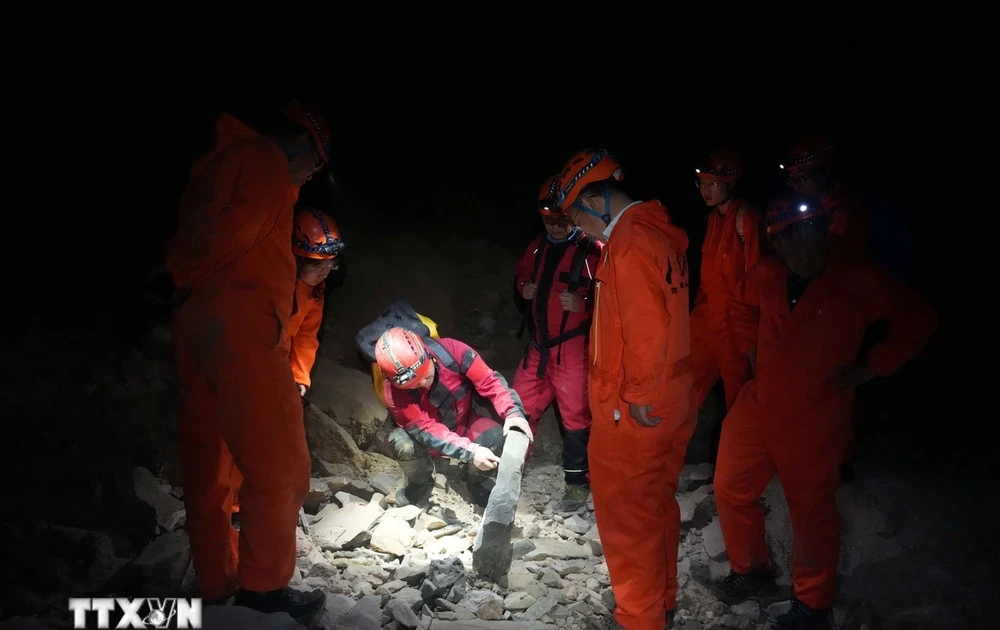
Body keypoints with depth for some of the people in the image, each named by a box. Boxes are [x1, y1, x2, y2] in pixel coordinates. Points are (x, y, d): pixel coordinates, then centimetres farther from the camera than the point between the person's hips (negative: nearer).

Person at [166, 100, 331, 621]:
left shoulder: (218, 163, 26)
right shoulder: (268, 161, -3)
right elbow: (236, 232, -14)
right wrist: (190, 275, 1)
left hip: (193, 323, 10)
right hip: (239, 326, -10)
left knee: (210, 467, 12)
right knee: (279, 465, -2)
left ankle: (217, 591, 22)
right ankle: (262, 588, 5)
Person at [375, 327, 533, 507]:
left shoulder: (449, 350, -28)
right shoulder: (396, 391, -30)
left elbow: (488, 380, -24)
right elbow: (426, 431, -33)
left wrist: (513, 411, -39)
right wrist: (470, 451, -44)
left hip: (464, 425, 1)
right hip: (429, 440, -1)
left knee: (498, 438, -28)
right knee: (402, 442, -33)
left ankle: (476, 480, 4)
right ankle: (420, 483, 1)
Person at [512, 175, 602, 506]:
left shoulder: (593, 251, -13)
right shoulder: (537, 247, 8)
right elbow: (521, 275, 24)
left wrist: (583, 304, -27)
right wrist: (524, 287, 3)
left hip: (573, 347, -6)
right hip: (540, 344, 7)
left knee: (576, 415, 4)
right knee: (520, 405, 15)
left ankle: (577, 481, 21)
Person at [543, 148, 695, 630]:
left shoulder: (630, 243, -20)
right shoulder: (660, 232, 9)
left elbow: (645, 329, -26)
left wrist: (639, 397, -16)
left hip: (632, 415, -9)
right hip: (671, 405, 10)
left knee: (625, 519, 6)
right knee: (656, 508, 22)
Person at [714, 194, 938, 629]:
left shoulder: (858, 281, -14)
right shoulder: (766, 275, 0)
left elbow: (918, 319, -6)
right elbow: (743, 309, 23)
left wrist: (869, 369, -9)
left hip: (813, 417, -5)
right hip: (758, 401, 5)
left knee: (811, 510, 8)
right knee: (731, 488, 12)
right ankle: (752, 571, 36)